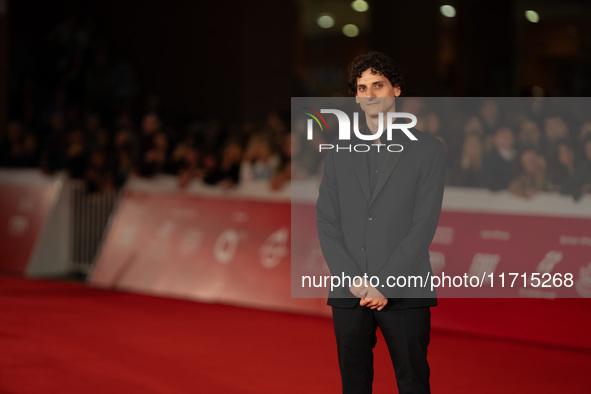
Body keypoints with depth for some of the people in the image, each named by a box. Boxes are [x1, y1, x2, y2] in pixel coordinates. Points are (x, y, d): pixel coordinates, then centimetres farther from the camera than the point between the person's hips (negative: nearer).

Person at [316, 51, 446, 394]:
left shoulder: (429, 150, 3)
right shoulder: (340, 152, 12)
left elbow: (425, 223, -5)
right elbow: (326, 221, 6)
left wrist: (385, 284, -12)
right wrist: (354, 280, -7)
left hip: (404, 293, -3)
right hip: (349, 292, 3)